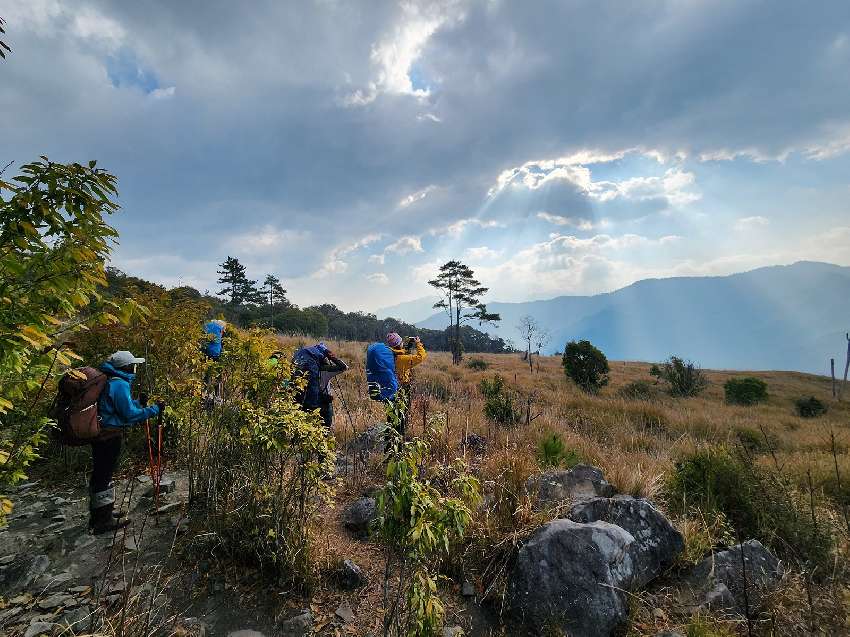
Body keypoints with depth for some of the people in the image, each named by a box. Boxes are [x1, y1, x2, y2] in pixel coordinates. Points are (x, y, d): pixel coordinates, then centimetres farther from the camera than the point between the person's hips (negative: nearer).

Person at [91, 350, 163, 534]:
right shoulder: (120, 385, -20)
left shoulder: (109, 381, 12)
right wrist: (154, 409, -13)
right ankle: (103, 521, 10)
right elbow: (130, 414, -20)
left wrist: (140, 403, 13)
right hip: (109, 437, -10)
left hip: (99, 435, 10)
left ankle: (97, 516, 34)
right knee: (104, 477, -1)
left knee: (99, 475, 19)